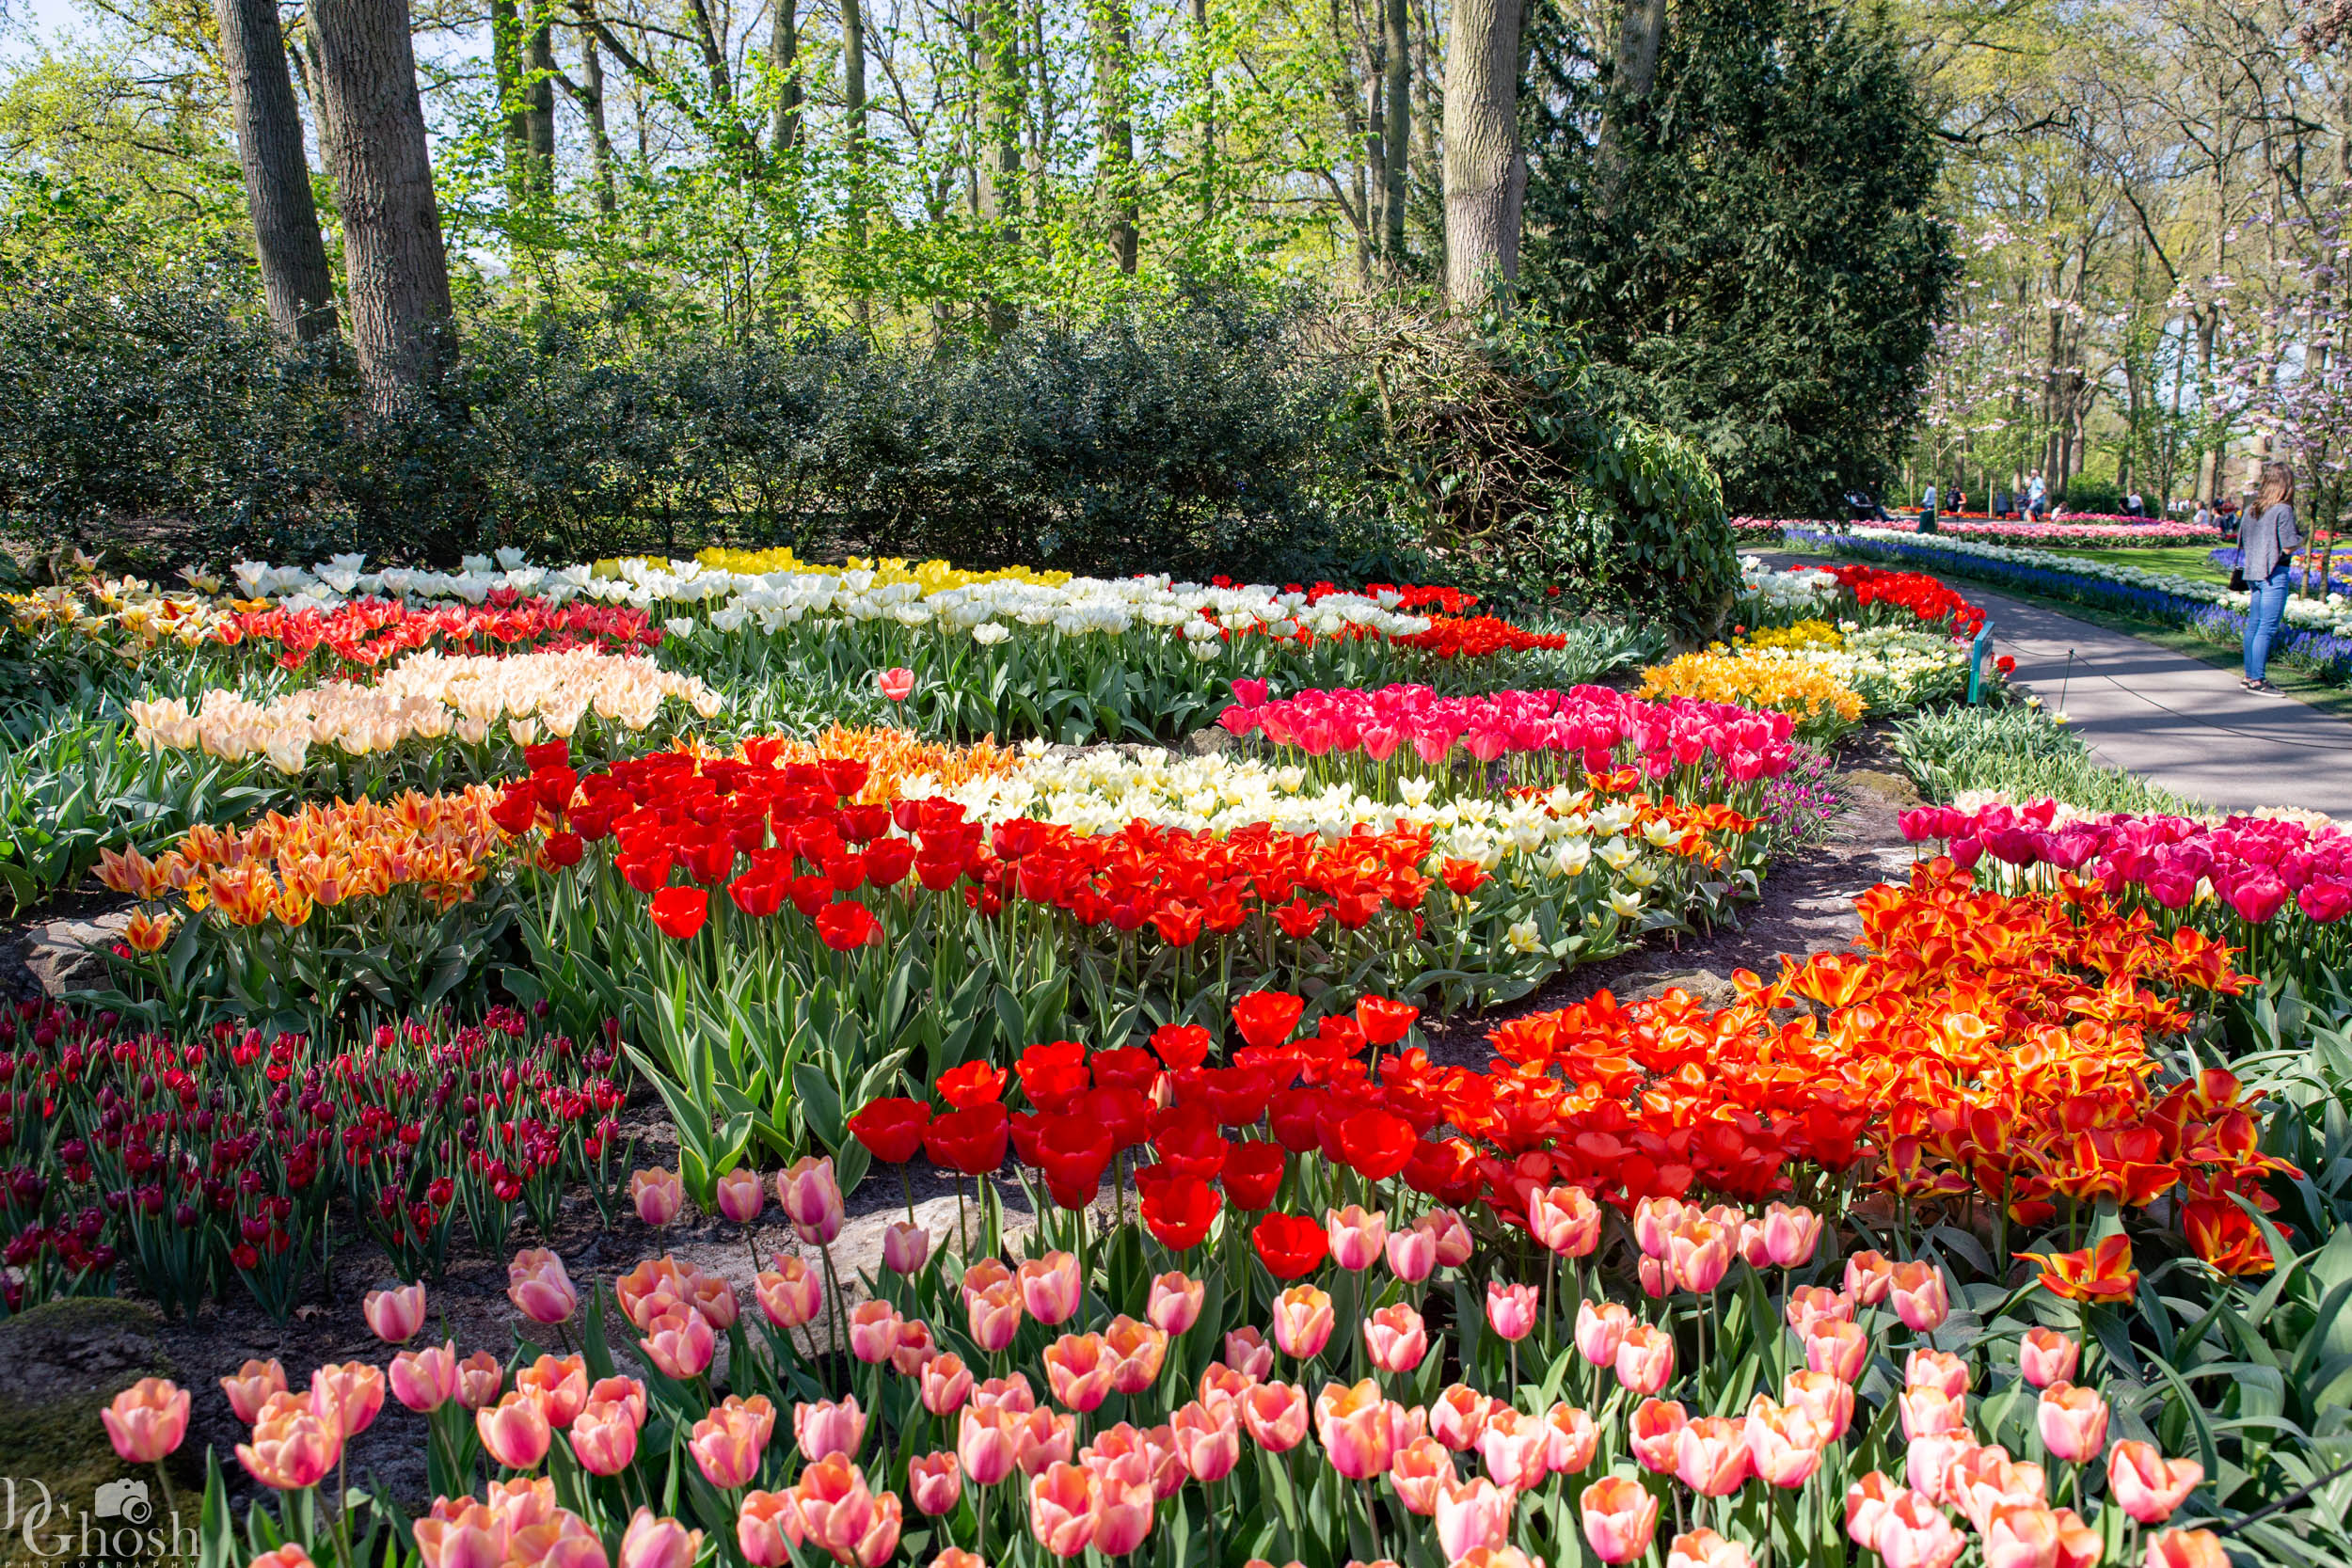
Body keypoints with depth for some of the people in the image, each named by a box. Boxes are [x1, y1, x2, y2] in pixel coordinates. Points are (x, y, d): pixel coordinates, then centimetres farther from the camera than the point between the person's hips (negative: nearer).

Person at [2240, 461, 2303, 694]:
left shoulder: (2251, 509, 9)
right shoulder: (2283, 510, -13)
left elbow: (2242, 541, 16)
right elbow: (2289, 546, -14)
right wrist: (2303, 537, 4)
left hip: (2253, 572, 8)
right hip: (2274, 574, -8)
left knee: (2254, 624, 13)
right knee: (2267, 628, -5)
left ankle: (2249, 675, 19)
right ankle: (2256, 680, -4)